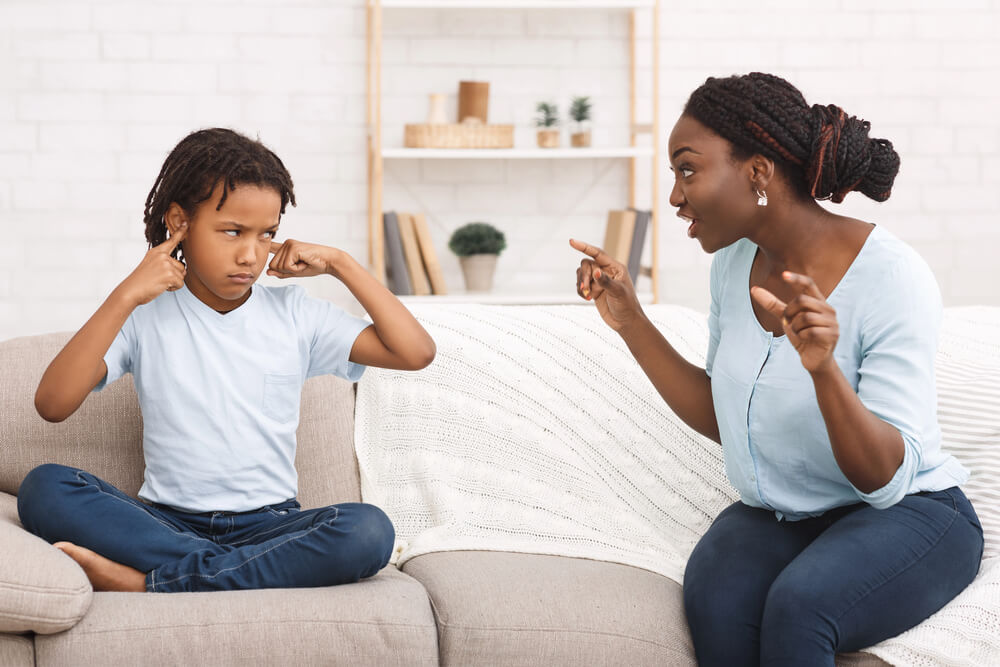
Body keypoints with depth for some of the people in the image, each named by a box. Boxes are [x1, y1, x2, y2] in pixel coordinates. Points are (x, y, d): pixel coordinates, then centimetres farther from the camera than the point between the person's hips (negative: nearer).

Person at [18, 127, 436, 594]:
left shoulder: (295, 315, 8)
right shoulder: (146, 316, 3)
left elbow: (416, 352, 2)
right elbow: (52, 404, -10)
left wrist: (341, 265, 2)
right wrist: (125, 297, -14)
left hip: (269, 523, 1)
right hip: (167, 522, -1)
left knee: (369, 531, -31)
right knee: (43, 488, -26)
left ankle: (143, 582, -25)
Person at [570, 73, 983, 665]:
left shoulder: (891, 277, -19)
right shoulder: (735, 262, 3)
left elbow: (888, 480, -21)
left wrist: (824, 369, -38)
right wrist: (629, 320, 3)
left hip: (908, 514, -5)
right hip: (775, 516, 5)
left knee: (796, 607, -35)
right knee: (714, 606, -28)